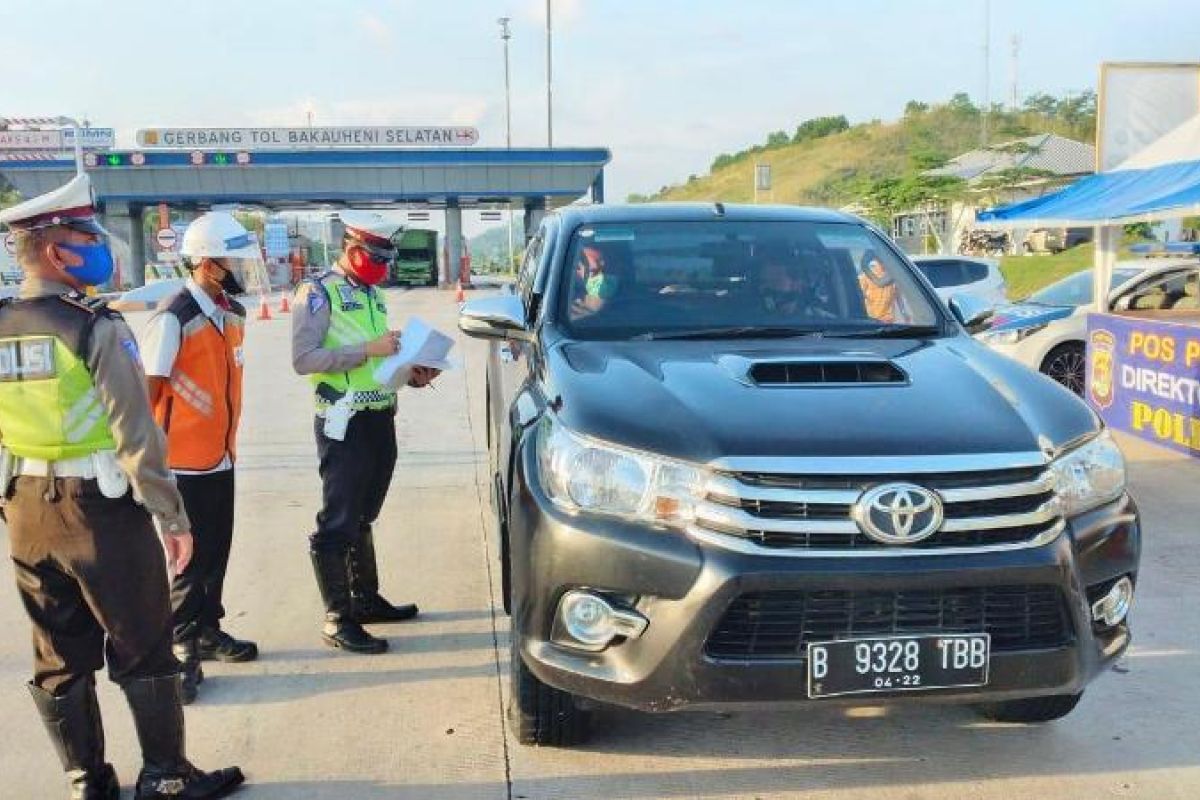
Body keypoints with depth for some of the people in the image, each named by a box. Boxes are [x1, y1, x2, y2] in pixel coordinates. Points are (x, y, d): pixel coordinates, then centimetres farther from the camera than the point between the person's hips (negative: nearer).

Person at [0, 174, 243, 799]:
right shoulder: (95, 328, -17)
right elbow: (136, 436, -18)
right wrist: (172, 517, -10)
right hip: (102, 510, -6)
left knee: (59, 658, 15)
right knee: (142, 651, 8)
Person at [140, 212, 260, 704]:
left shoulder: (233, 313, 6)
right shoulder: (173, 320, -19)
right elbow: (147, 394, -16)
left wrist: (226, 441, 17)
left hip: (220, 459, 7)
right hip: (184, 465, -7)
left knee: (217, 552, 17)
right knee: (190, 558, 2)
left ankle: (208, 631, 33)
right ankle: (182, 650, 16)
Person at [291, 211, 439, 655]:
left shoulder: (373, 295, 16)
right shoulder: (318, 293, -9)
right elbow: (303, 358, -20)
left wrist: (411, 374, 5)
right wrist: (368, 349, -24)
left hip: (381, 420, 8)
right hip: (345, 424, -8)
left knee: (363, 518, 18)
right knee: (337, 523, -3)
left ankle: (366, 598, 29)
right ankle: (337, 619, 2)